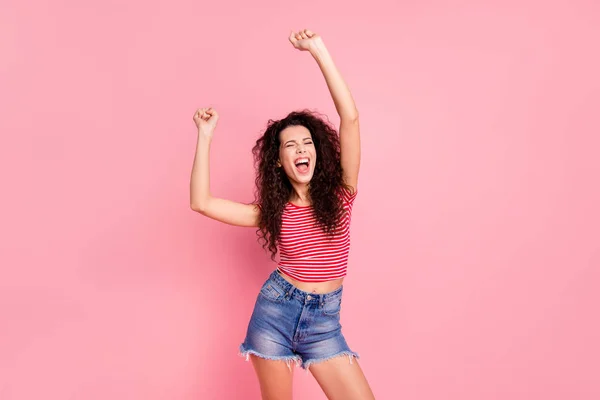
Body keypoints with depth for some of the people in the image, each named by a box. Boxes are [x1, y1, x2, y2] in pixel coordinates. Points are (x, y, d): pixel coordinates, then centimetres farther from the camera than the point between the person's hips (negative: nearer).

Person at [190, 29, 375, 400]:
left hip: (324, 319, 0)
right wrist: (205, 135, -6)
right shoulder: (272, 211, -1)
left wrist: (320, 51, -15)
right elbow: (202, 202, -7)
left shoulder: (339, 194, -5)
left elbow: (350, 118, -14)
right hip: (276, 310, 1)